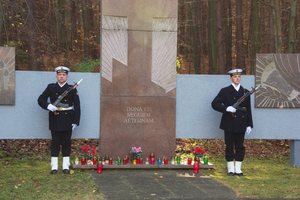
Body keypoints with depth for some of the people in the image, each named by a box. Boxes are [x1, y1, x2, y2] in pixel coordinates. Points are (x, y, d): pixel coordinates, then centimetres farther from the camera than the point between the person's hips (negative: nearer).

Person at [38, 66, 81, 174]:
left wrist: (75, 121, -3)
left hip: (67, 120, -1)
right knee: (55, 143, 3)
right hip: (55, 120, 1)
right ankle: (54, 167, 9)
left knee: (66, 143, 4)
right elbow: (41, 99, 7)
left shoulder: (72, 89, 3)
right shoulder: (51, 87, 6)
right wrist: (48, 106, -14)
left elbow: (77, 106, 3)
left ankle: (66, 166, 12)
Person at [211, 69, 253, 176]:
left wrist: (249, 125, 7)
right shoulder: (225, 91, 2)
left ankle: (238, 169, 13)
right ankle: (231, 169, 11)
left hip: (241, 125, 3)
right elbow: (214, 104, -1)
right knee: (229, 146, 2)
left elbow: (248, 109, 12)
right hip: (229, 124, -2)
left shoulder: (245, 92, 11)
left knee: (240, 147, 5)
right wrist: (226, 108, -16)